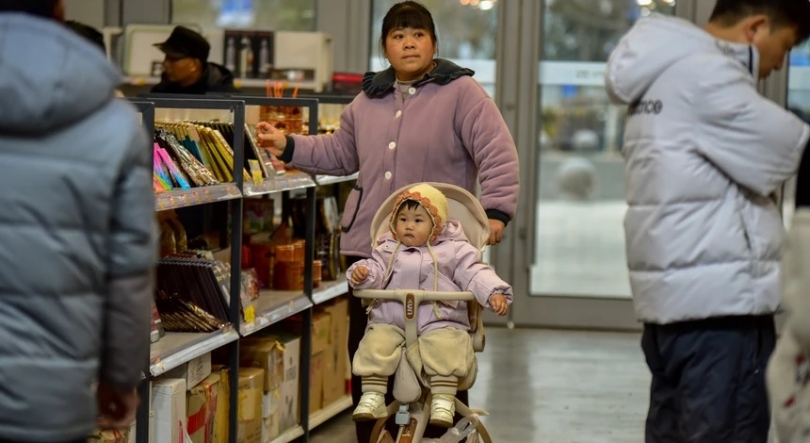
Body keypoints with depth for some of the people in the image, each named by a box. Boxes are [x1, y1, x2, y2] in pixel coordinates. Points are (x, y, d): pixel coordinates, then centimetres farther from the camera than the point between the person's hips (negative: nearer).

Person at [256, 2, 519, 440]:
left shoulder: (461, 92, -4)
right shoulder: (368, 100, 15)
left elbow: (498, 155, -10)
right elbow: (339, 154, 26)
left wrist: (496, 210, -20)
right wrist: (289, 146, 15)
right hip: (369, 246, 5)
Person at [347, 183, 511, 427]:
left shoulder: (454, 251, 7)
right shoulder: (388, 250, 15)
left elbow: (475, 274, 1)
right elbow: (376, 270, 7)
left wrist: (494, 293, -15)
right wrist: (362, 273, -17)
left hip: (439, 322, -2)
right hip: (390, 321, 2)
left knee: (445, 347, -31)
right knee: (375, 345, -22)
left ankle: (443, 401, -23)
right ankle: (372, 396, -13)